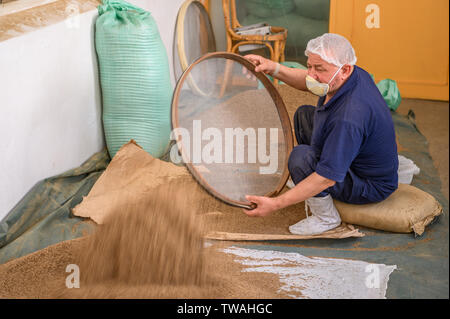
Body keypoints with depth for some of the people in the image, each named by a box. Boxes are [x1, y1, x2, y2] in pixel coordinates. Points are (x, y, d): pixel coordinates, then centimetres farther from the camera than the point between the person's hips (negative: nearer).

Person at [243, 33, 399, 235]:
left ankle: (326, 217, -6)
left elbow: (327, 178, -37)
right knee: (304, 115, 17)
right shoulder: (355, 74, -10)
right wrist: (274, 69, -5)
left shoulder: (349, 118, -39)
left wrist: (275, 204, -35)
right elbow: (307, 81, 11)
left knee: (301, 157, -30)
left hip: (370, 187, -10)